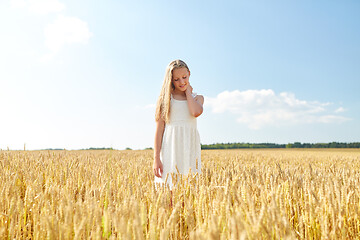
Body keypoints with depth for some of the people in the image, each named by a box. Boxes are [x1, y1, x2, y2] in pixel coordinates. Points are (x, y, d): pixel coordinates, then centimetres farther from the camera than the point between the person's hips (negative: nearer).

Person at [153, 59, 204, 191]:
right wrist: (156, 158, -6)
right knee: (168, 190, -4)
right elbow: (159, 129, 2)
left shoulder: (197, 98, 14)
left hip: (190, 147, 2)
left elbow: (196, 112, -11)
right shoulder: (166, 98, 7)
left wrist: (188, 92, 5)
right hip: (170, 147, -2)